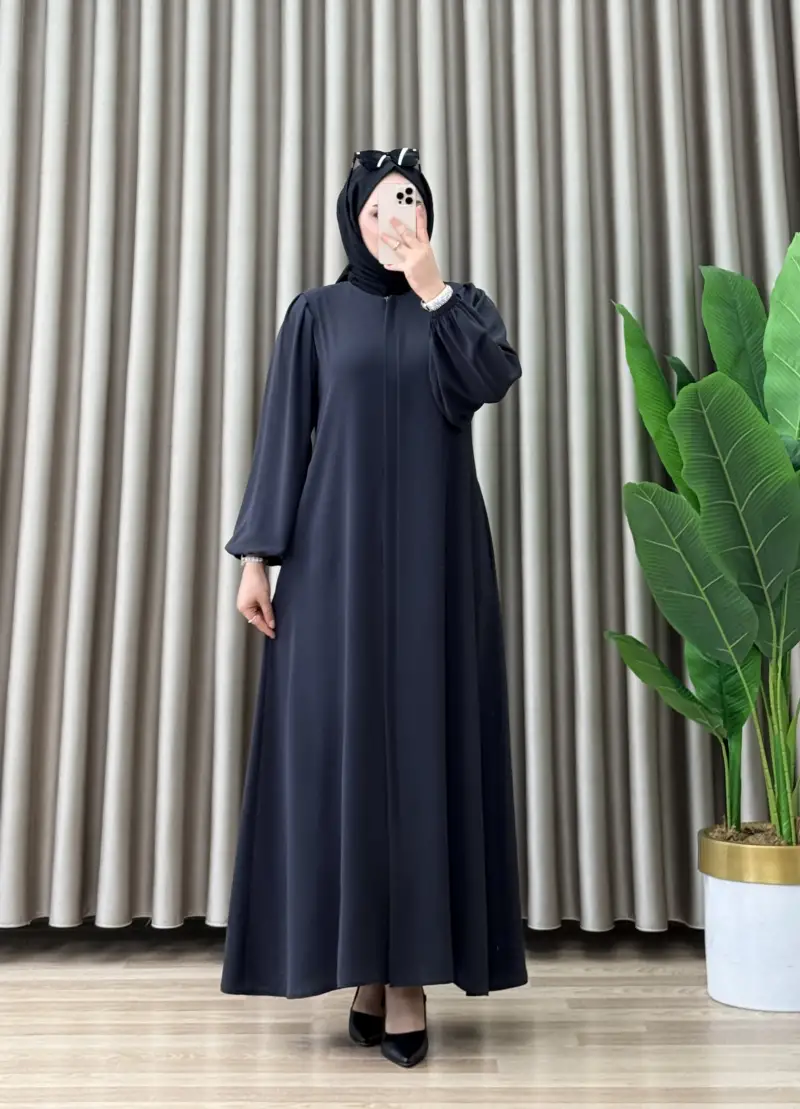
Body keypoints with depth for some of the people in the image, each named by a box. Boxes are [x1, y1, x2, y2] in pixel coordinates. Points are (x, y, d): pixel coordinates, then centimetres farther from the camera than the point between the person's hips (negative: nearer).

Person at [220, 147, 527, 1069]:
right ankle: (366, 968, 9)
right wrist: (256, 554, -4)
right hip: (338, 555, 0)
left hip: (436, 556, 1)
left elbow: (493, 379, -8)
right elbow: (282, 436, 3)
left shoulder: (462, 304, 14)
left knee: (427, 740, -2)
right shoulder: (316, 314, 11)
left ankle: (410, 973, 4)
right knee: (339, 741, -2)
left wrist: (429, 287, -7)